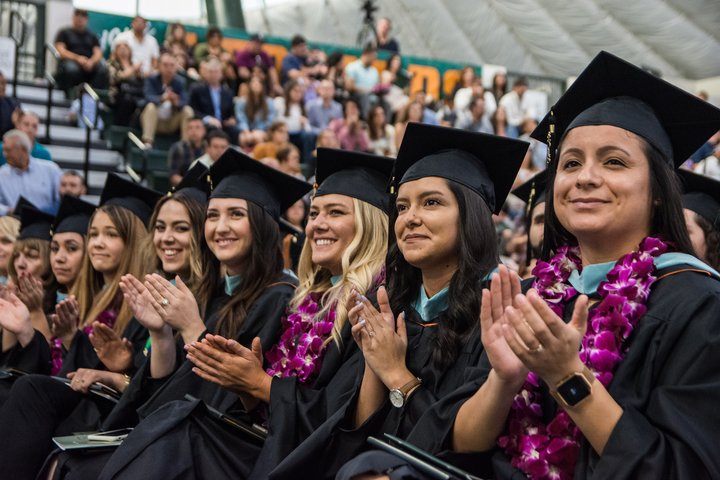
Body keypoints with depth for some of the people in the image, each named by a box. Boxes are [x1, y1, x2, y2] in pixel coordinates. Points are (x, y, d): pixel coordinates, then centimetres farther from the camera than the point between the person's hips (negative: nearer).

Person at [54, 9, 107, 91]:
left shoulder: (92, 35, 24)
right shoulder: (64, 33, 16)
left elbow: (98, 52, 10)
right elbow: (60, 51, 1)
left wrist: (91, 61, -16)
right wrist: (77, 58, -18)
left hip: (89, 65, 2)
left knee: (102, 66, -31)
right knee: (71, 67, -39)